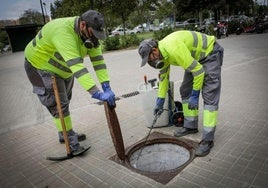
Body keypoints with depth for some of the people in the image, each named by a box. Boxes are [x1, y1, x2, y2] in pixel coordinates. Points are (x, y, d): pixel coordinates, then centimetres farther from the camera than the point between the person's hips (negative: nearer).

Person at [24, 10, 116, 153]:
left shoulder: (89, 33, -14)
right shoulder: (63, 32, -39)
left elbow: (97, 59, -18)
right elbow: (77, 66, -48)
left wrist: (107, 87, -28)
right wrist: (97, 93, -53)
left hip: (63, 69, 8)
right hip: (40, 66, -8)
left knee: (64, 102, 16)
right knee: (58, 105, -7)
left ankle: (66, 134, 33)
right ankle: (70, 140, 7)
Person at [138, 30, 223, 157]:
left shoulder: (174, 49, -34)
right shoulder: (162, 52, -5)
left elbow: (198, 70, -29)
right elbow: (163, 77, 7)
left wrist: (195, 96, -20)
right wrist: (160, 100, 10)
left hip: (210, 53, -9)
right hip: (196, 57, 9)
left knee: (209, 95, -14)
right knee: (185, 91, 8)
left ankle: (208, 139, -10)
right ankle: (191, 126, 20)